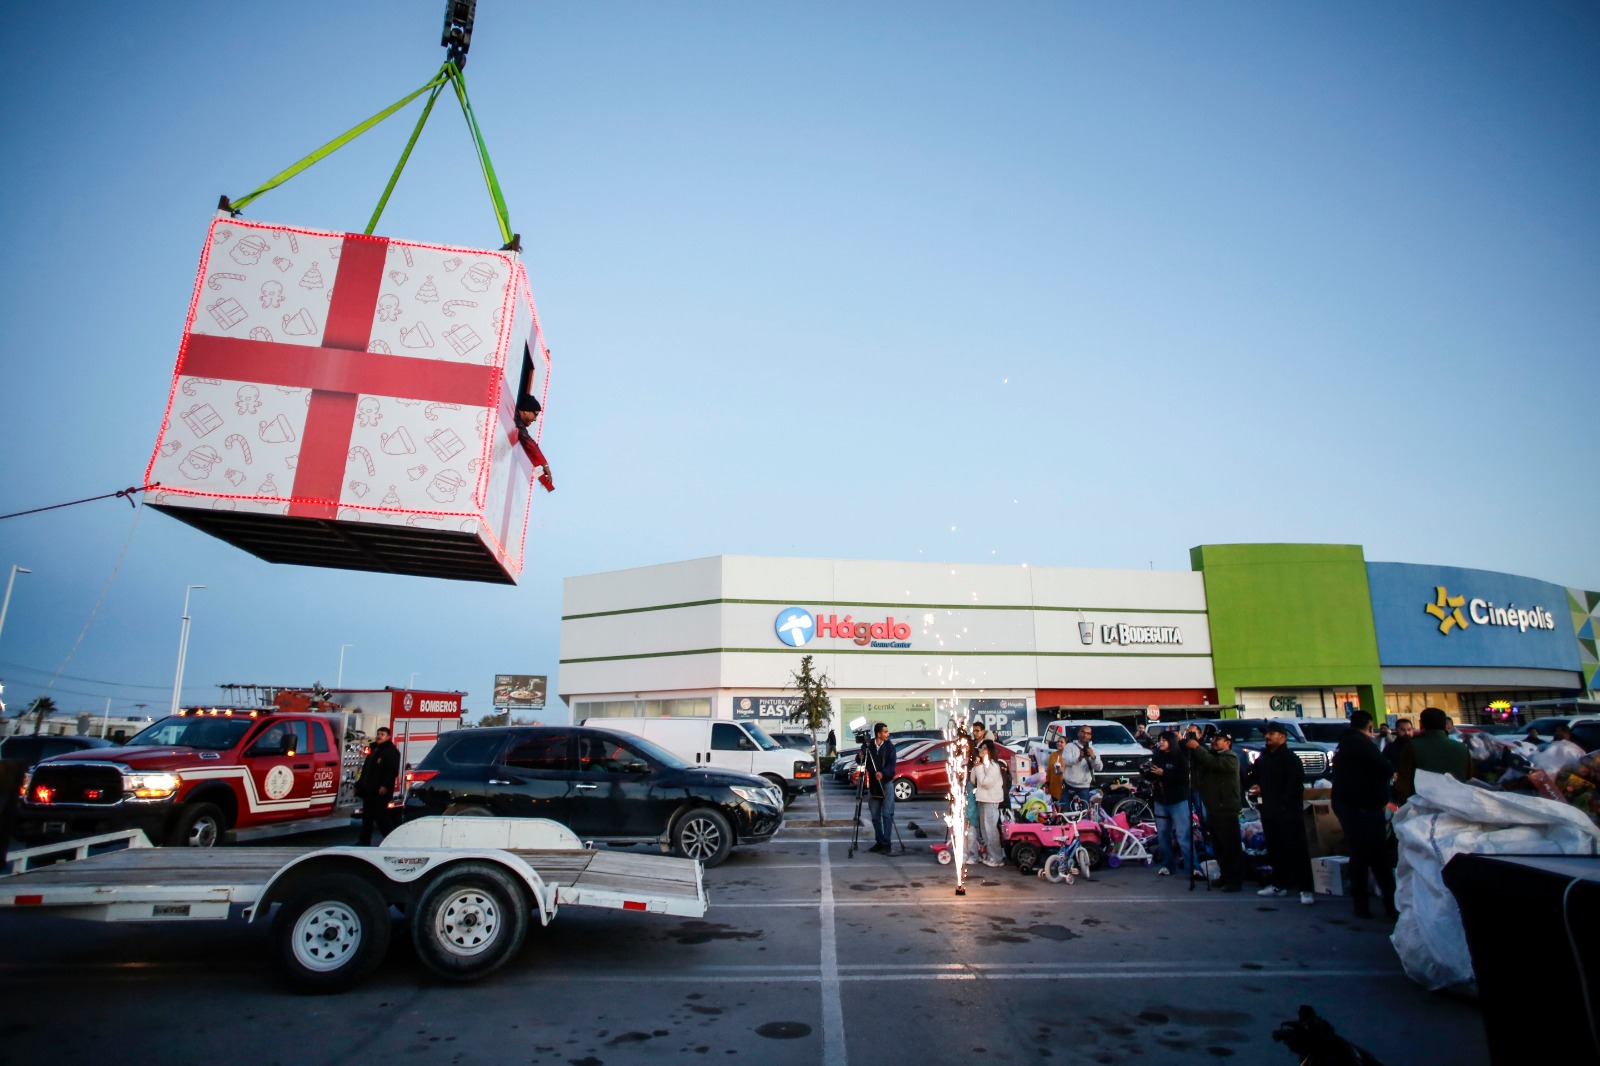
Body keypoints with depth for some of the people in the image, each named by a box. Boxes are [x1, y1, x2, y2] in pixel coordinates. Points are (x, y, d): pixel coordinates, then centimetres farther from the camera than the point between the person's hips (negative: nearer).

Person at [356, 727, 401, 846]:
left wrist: (386, 786, -24)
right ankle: (365, 841, 22)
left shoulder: (391, 751, -8)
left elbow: (393, 770, -17)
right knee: (367, 815, 13)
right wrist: (360, 785, 21)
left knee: (380, 816, -10)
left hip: (381, 790, -9)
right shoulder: (374, 749, 20)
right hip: (369, 789, 9)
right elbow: (366, 769, 25)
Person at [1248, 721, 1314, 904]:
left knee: (1297, 849, -7)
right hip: (1269, 811, 8)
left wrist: (1285, 803, -16)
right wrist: (1255, 786, 10)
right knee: (1275, 849, 12)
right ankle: (1279, 884, 22)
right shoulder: (1263, 758, 15)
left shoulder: (1290, 758, -9)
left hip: (1289, 812, -7)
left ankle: (1305, 889, -4)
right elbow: (1253, 775, 29)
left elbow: (1296, 784, -16)